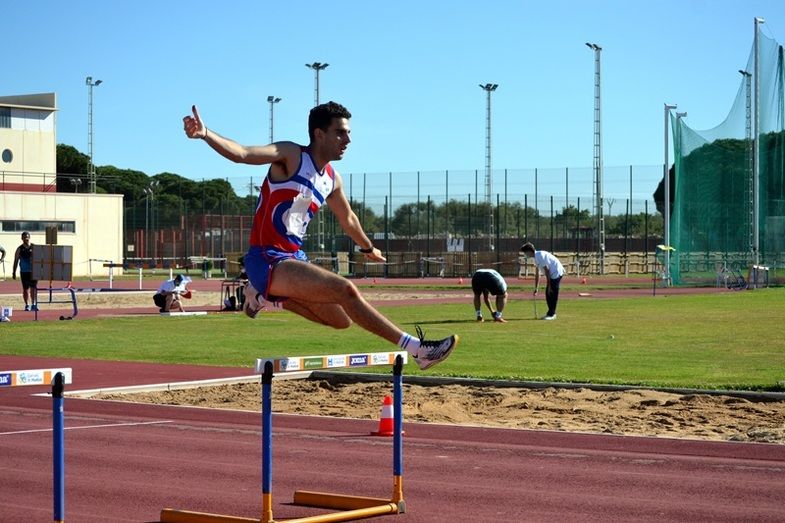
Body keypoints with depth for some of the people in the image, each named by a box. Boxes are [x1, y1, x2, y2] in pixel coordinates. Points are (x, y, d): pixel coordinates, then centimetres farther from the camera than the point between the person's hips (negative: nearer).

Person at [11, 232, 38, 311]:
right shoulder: (20, 249, 3)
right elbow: (16, 261, 7)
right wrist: (14, 272, 4)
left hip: (33, 271, -1)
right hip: (24, 272, 1)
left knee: (33, 288, -8)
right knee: (25, 289, 4)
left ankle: (34, 304, -4)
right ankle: (27, 305, 10)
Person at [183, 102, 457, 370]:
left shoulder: (332, 179, 12)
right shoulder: (291, 156, -10)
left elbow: (348, 218, 31)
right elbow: (241, 154, -25)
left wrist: (368, 248, 45)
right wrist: (204, 134, -42)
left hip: (294, 260, 9)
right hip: (267, 261, -9)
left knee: (342, 320, 14)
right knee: (345, 290, -23)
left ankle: (266, 296, 21)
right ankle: (416, 348, -22)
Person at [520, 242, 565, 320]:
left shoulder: (540, 256, -18)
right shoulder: (536, 258, 12)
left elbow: (547, 271, -19)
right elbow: (537, 274, 19)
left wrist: (549, 286, -17)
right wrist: (536, 288, 21)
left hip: (556, 273, -10)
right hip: (552, 274, 10)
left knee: (552, 293, -8)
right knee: (548, 294, 10)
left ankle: (551, 314, -4)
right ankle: (551, 313, 16)